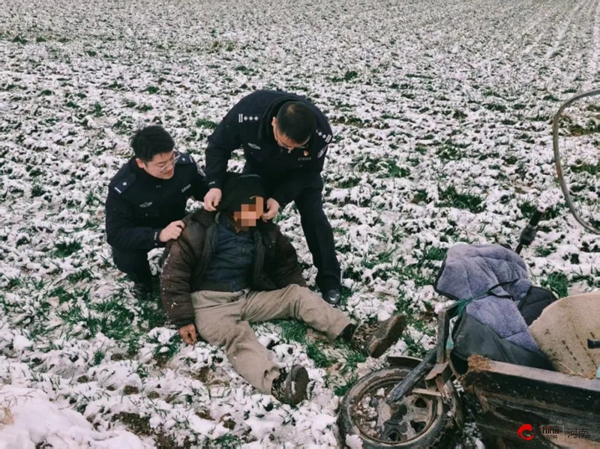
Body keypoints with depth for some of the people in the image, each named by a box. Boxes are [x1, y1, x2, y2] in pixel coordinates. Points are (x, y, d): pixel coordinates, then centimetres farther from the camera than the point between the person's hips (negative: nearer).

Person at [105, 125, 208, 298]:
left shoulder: (185, 163, -25)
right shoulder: (121, 187, -33)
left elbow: (206, 190, -6)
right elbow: (116, 233, -33)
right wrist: (158, 236, -47)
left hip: (176, 223, 3)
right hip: (138, 233, -2)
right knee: (125, 259, -32)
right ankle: (143, 280, 6)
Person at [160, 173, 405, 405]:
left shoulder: (263, 231, 5)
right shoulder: (199, 229, -12)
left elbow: (285, 261, 20)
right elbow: (172, 274, -12)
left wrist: (299, 294, 7)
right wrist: (184, 320, -17)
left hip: (246, 297, 6)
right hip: (209, 303, -6)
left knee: (297, 293, -11)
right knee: (238, 336, -36)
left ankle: (359, 337, -25)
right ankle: (278, 384, -64)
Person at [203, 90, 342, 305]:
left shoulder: (321, 132, -41)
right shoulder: (247, 113, -43)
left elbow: (308, 171, -22)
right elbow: (218, 145, -24)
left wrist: (280, 198, -34)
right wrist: (214, 184, -39)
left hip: (300, 172, -1)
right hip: (259, 168, 1)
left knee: (314, 218, -7)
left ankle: (330, 280, 9)